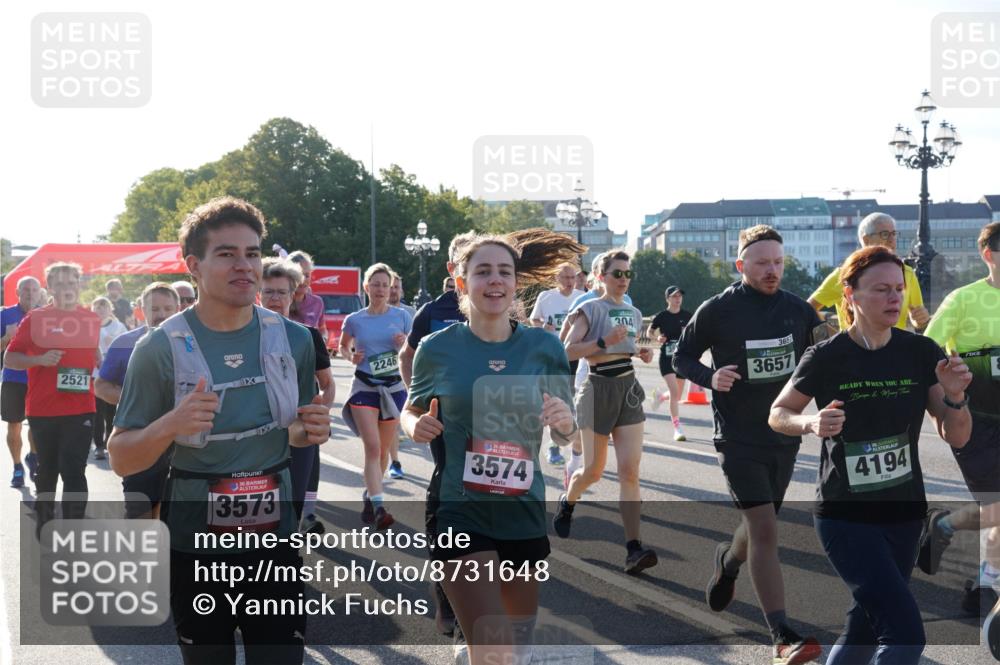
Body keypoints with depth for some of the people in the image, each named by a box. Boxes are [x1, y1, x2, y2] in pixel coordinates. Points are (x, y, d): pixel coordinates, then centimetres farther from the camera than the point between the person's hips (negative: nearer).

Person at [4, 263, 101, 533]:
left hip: (81, 408, 0)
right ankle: (44, 520, 35)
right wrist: (39, 359, -17)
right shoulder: (35, 318, -2)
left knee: (74, 471, -4)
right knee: (47, 469, 15)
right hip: (42, 409, 0)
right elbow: (9, 358, -1)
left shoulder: (93, 319, 5)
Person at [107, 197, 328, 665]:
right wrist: (169, 425, -26)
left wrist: (309, 431, -9)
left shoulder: (293, 340, -1)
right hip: (194, 545, -2)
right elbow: (121, 459, -7)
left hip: (275, 538, 2)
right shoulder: (160, 348, -11)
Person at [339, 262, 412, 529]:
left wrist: (405, 343, -14)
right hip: (364, 387, -2)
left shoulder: (402, 316, 0)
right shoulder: (354, 320, 0)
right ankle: (378, 507, -18)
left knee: (383, 449, 10)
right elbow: (343, 345, 17)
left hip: (394, 387, 2)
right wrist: (351, 356, -5)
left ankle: (368, 497, 31)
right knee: (372, 447, -14)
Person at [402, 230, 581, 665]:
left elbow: (570, 434, 8)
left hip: (525, 514, 3)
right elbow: (411, 412, 12)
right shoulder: (438, 348, -4)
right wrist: (416, 426, -11)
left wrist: (565, 420, -15)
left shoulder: (544, 347, -1)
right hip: (460, 514, -3)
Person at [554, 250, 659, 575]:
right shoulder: (591, 309, -5)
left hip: (629, 389, 4)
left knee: (630, 471, -8)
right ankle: (567, 503, 41)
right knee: (593, 471, 6)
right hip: (599, 389, -4)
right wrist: (604, 342, -22)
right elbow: (568, 350, -13)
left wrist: (642, 352, 9)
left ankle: (633, 548, -13)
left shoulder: (634, 314, 14)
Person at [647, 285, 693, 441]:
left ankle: (660, 396, 45)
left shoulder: (687, 316, 3)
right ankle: (677, 428, -12)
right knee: (674, 391, -17)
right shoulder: (662, 316, -5)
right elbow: (649, 332, 7)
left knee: (677, 396, 10)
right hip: (667, 357, -4)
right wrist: (658, 338, -13)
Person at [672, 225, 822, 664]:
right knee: (764, 530, -14)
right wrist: (710, 377, -18)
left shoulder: (799, 310, 1)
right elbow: (682, 356, 2)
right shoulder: (717, 311, -9)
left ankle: (728, 560, 53)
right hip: (739, 438, -5)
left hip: (785, 437, 5)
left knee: (758, 525, 19)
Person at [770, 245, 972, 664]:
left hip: (904, 512, 5)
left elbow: (956, 438, -2)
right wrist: (811, 423, -20)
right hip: (846, 516, -4)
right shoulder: (826, 358, -12)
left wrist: (954, 396, -22)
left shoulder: (922, 353, -3)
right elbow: (778, 414, 1)